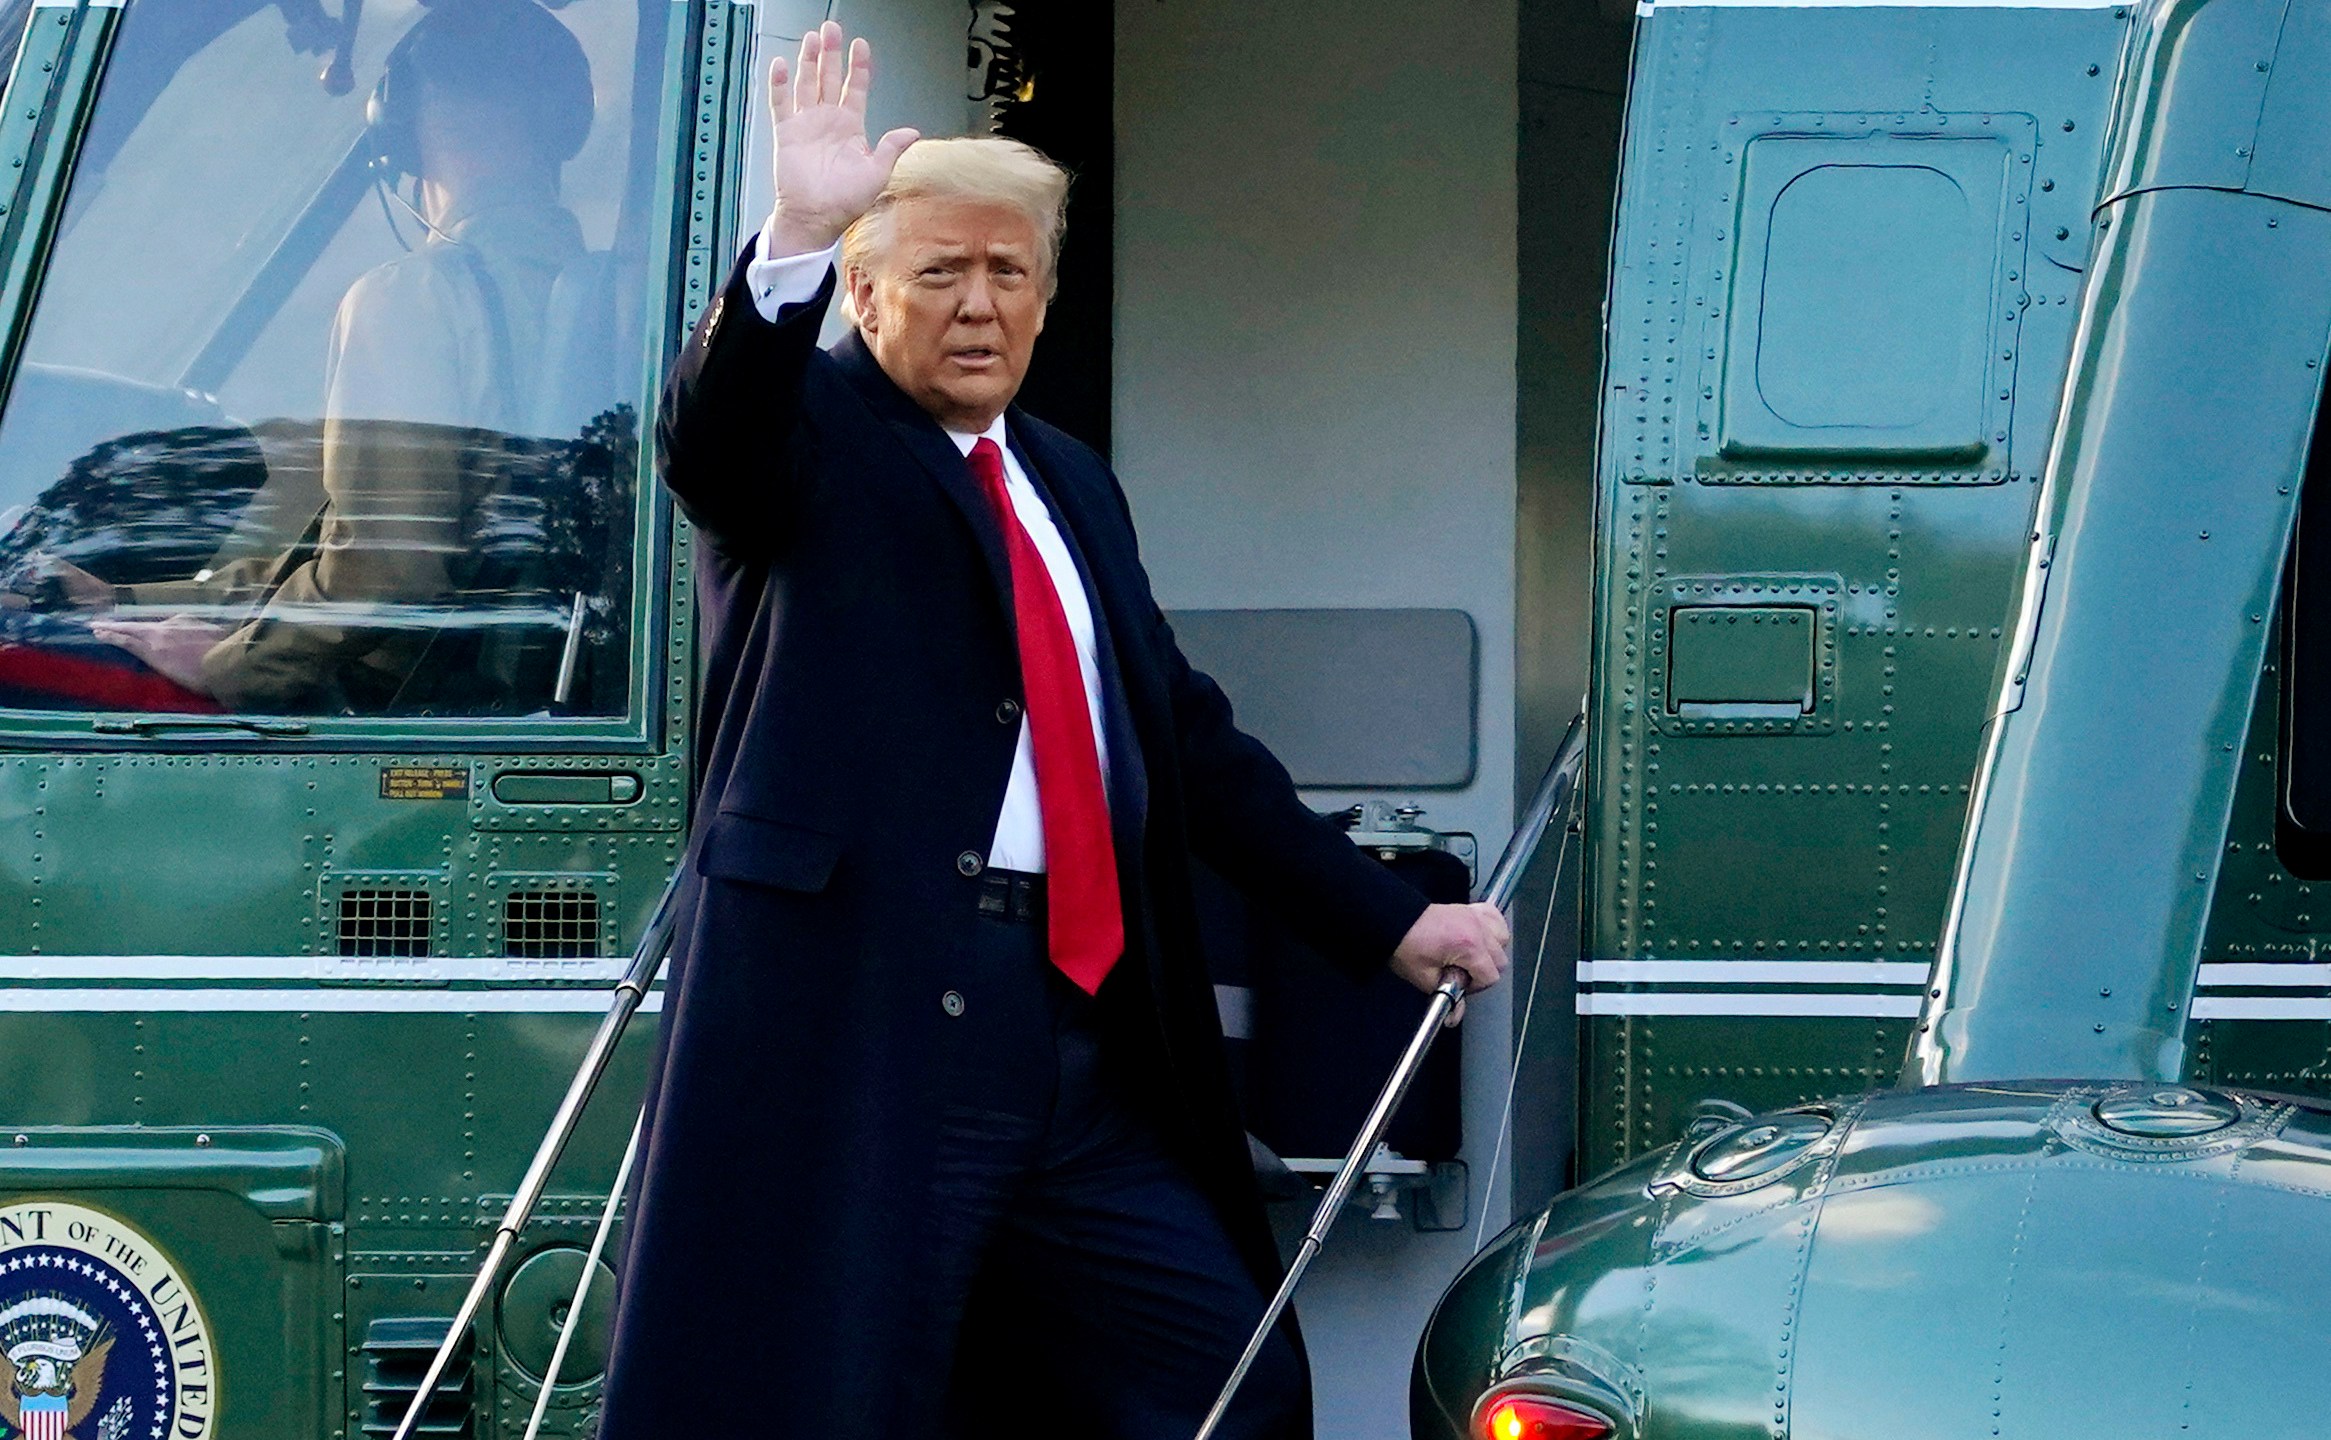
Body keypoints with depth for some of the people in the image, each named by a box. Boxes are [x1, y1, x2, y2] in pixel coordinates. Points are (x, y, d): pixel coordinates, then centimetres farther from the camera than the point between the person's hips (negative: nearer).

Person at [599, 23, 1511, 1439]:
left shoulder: (1072, 482, 21)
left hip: (1085, 1026, 7)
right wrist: (797, 237, -38)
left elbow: (1188, 734, 24)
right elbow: (709, 431, -21)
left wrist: (1387, 918, 20)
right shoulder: (809, 434, 3)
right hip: (860, 1003, -7)